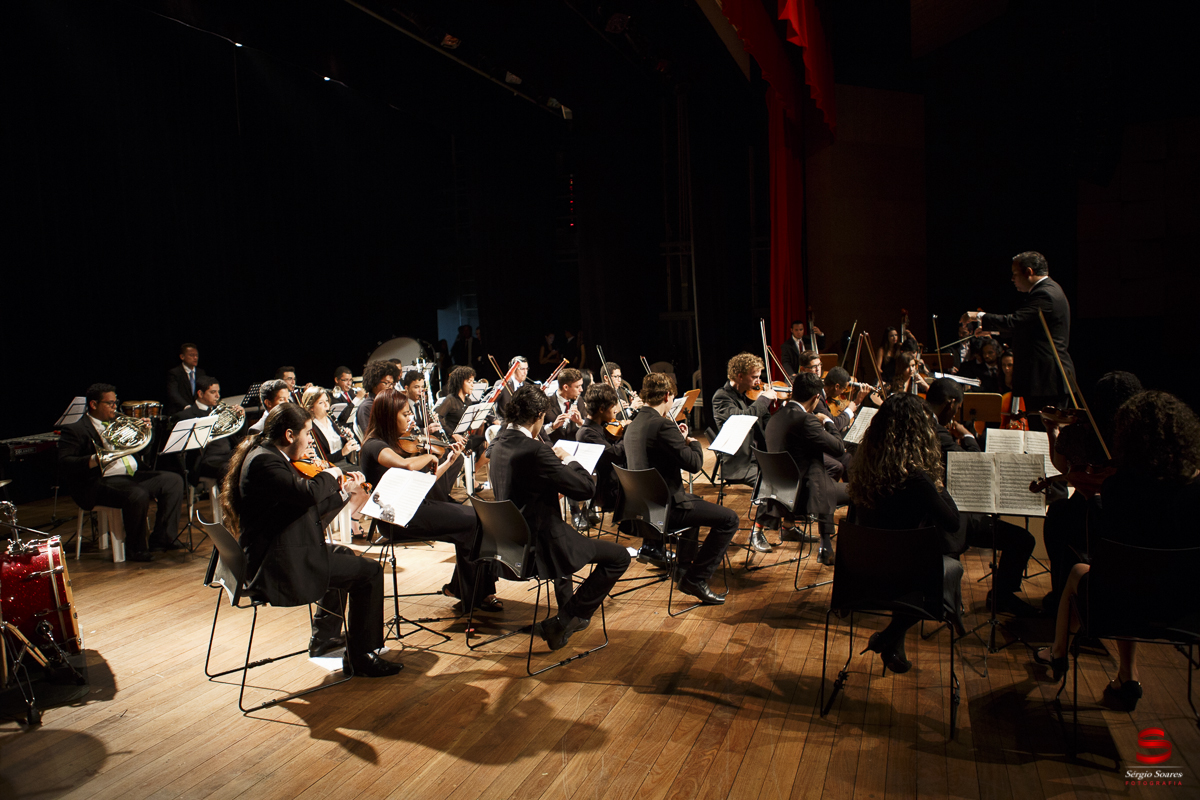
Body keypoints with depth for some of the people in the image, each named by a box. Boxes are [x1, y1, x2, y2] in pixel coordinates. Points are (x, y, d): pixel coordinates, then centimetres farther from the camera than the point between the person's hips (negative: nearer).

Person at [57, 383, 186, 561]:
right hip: (103, 481, -8)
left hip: (134, 475, 8)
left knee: (174, 481, -6)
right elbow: (63, 463, -13)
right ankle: (136, 548, -14)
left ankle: (161, 538, -6)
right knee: (138, 496, -35)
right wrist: (94, 460, -29)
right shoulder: (75, 430, -1)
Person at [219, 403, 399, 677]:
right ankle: (360, 657, 2)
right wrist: (330, 474, -16)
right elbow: (308, 493, -36)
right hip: (278, 568, -11)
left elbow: (309, 510, 16)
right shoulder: (264, 461, -20)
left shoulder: (266, 456, 12)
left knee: (343, 555, 32)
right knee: (369, 572, -8)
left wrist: (345, 492, 16)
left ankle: (323, 638, 38)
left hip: (267, 559, 11)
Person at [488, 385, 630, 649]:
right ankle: (562, 622, 1)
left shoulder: (499, 443, 3)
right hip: (537, 545, -10)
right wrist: (568, 460, -5)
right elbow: (586, 487, -22)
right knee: (619, 556, -1)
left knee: (562, 536, 40)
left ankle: (568, 606, 47)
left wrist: (556, 460, 11)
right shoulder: (535, 450, -25)